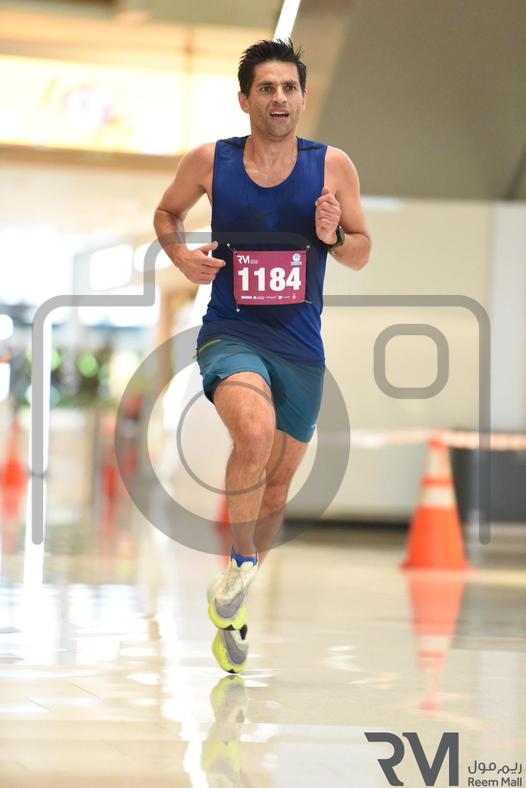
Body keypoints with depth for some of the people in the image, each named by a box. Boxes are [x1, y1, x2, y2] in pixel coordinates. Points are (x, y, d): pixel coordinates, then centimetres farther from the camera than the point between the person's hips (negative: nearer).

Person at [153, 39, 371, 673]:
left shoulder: (332, 166, -3)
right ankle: (241, 562, -15)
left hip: (301, 347, 3)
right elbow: (166, 212, 14)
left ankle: (231, 608, 35)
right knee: (256, 430, -34)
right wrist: (181, 254, -6)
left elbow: (362, 253, 8)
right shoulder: (209, 161, -5)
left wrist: (334, 238, -14)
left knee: (276, 486, 13)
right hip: (230, 335, -3)